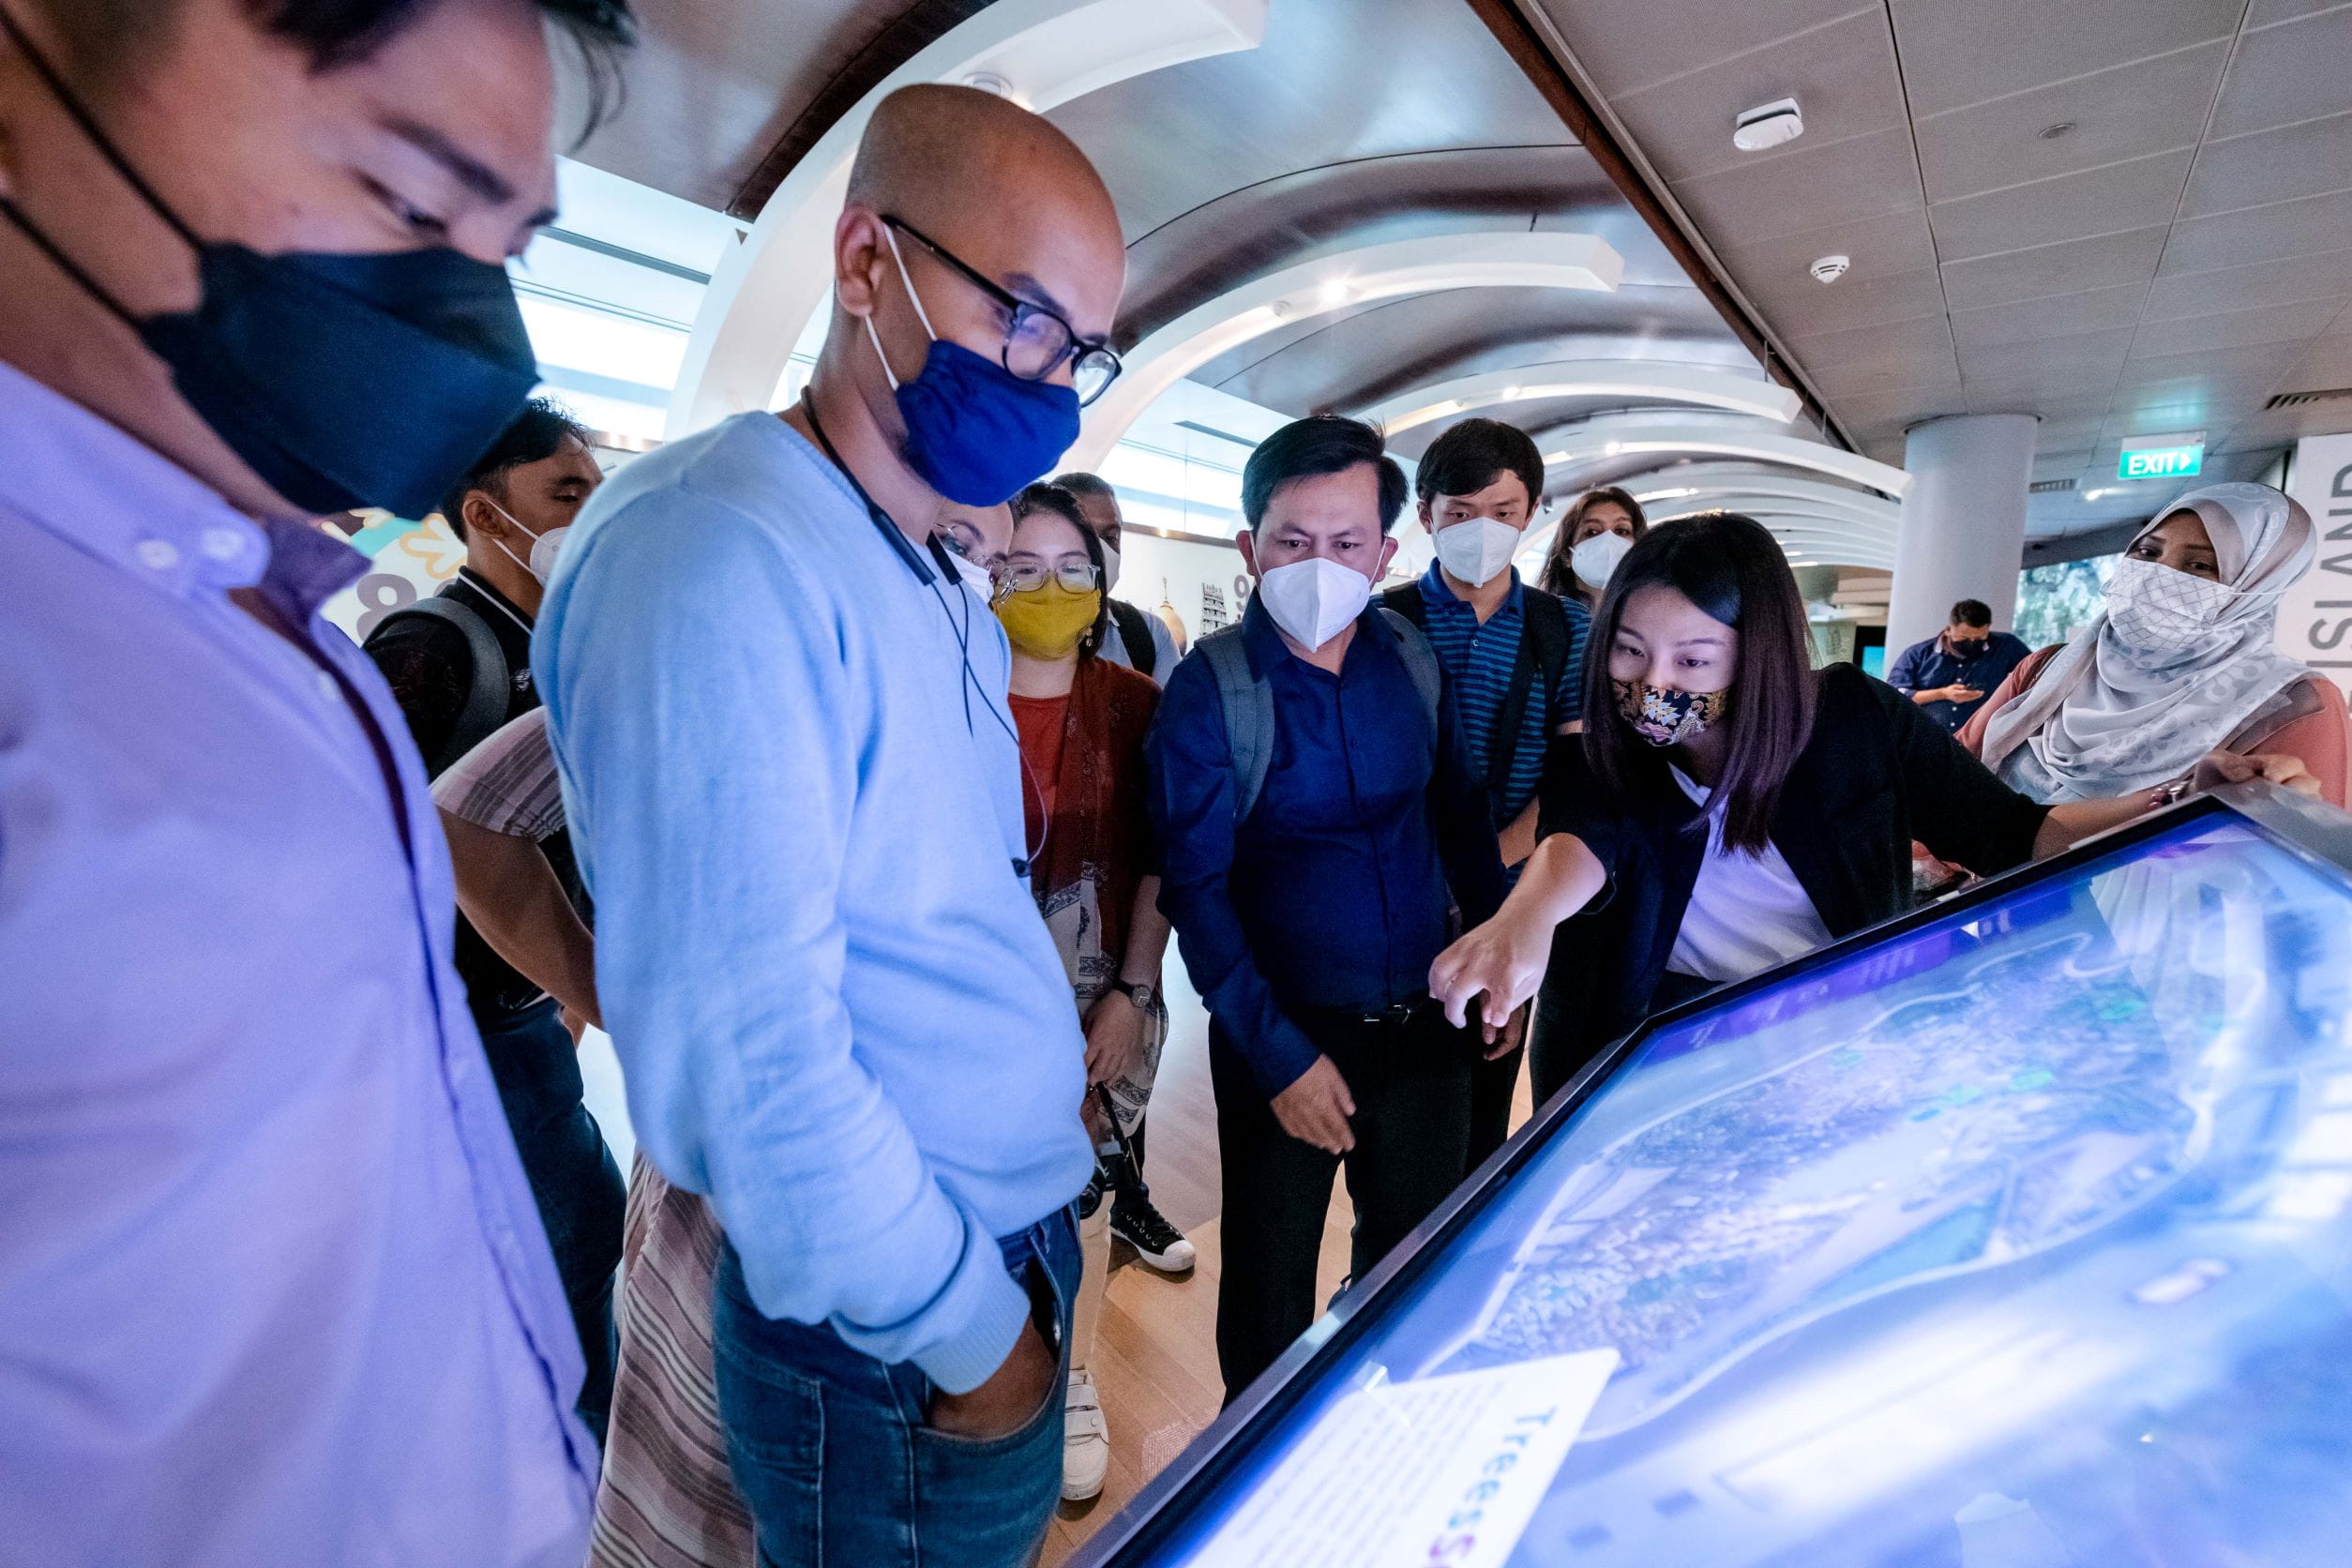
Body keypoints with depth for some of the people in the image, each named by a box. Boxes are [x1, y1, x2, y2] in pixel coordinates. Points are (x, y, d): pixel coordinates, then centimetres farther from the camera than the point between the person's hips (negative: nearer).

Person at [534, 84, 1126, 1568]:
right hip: (904, 1336, -8)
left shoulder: (949, 595, 6)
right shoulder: (716, 550, -23)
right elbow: (739, 1046, -26)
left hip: (1017, 1246, 8)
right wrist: (970, 1324, -15)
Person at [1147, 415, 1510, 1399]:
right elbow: (1195, 889, -15)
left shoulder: (1412, 656, -2)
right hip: (1287, 1032, -4)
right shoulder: (1210, 688, -16)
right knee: (1270, 1280, 15)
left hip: (1426, 1016, 5)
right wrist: (1278, 1053, -16)